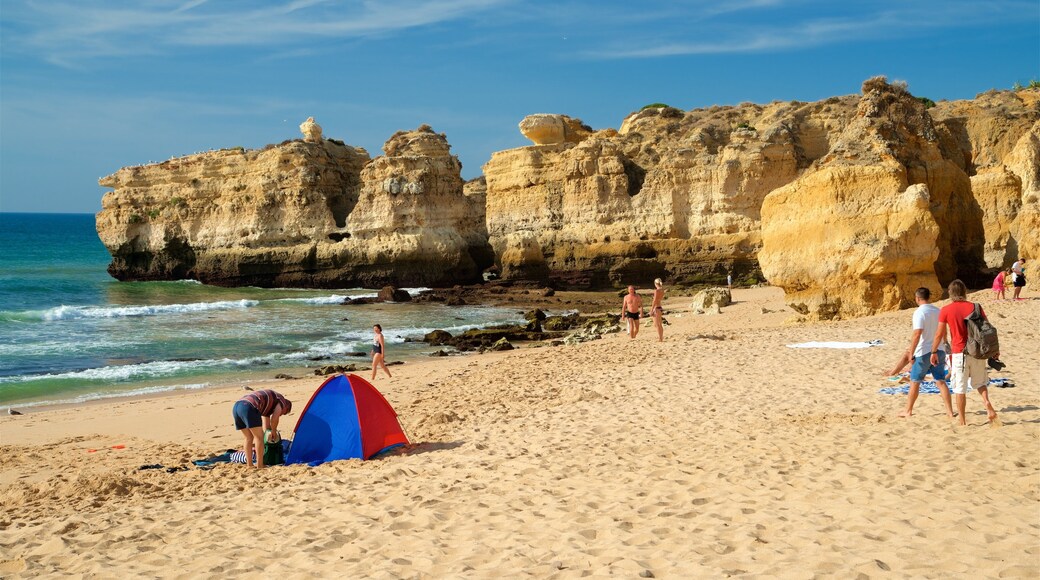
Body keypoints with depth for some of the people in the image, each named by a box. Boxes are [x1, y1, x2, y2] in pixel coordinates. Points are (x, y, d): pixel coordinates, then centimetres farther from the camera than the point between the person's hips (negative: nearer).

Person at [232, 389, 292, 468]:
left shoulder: (267, 405, 38)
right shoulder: (282, 401, 16)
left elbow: (265, 424, 42)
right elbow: (274, 419, 5)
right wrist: (274, 432, 22)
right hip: (249, 408, -9)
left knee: (249, 438, 19)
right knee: (259, 437, 2)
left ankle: (249, 465, 19)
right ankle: (260, 466, 2)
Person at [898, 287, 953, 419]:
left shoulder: (919, 312, -14)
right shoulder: (937, 311, 8)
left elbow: (917, 334, -21)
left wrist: (911, 353, -17)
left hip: (924, 352, -6)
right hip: (939, 350, 6)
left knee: (915, 382, 6)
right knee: (941, 381, 7)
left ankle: (908, 411, 15)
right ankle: (950, 411, 3)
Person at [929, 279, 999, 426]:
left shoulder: (946, 310, -6)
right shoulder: (975, 307, 1)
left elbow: (939, 334, -4)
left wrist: (934, 352, 8)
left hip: (959, 353, -3)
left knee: (960, 388, 6)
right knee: (980, 382, 21)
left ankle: (962, 420, 10)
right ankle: (988, 404, -5)